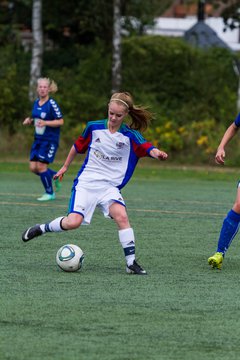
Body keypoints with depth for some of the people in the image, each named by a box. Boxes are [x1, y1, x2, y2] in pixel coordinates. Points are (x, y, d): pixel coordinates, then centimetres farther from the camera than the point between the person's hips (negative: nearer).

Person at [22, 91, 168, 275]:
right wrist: (65, 167, 25)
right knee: (73, 221, -19)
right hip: (86, 182, 0)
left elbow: (147, 148, -22)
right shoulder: (94, 127, -1)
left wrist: (157, 153, -45)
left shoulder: (130, 136, -6)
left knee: (121, 215, -26)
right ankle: (41, 228, 9)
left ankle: (131, 263, -19)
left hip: (110, 187, 0)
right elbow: (78, 146, 16)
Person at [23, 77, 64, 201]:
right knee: (33, 167, 0)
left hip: (50, 140, -7)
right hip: (38, 139, 7)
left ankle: (50, 193, 8)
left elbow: (60, 121, -15)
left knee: (41, 166, -9)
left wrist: (45, 123, -27)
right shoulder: (36, 102, 8)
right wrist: (30, 120, 1)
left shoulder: (52, 104, -14)